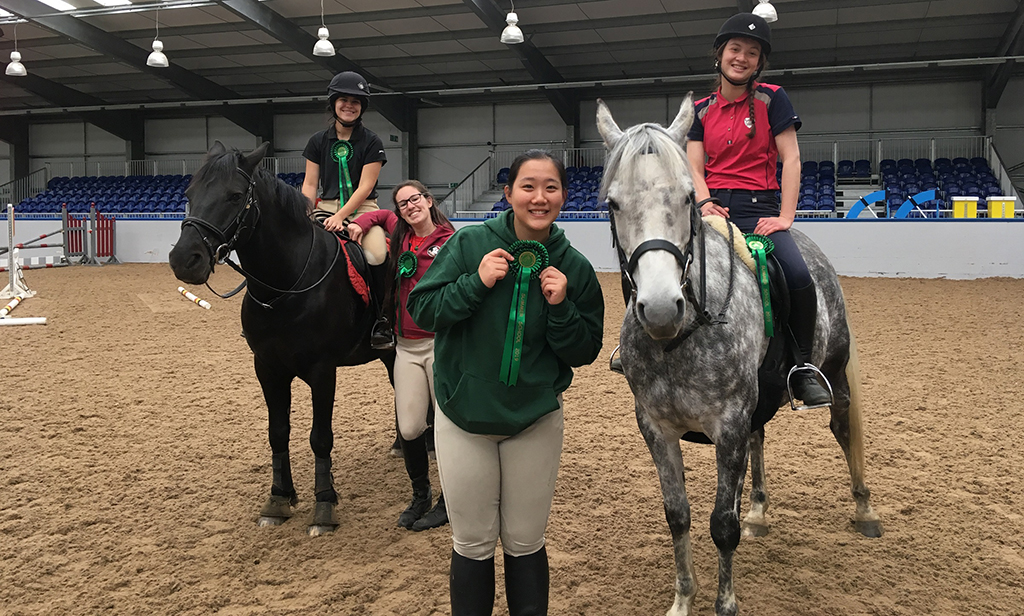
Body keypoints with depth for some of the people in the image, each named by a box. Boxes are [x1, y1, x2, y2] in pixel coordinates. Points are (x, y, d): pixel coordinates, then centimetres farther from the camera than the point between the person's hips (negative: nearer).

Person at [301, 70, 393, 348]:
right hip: (326, 207, 3)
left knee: (377, 255, -31)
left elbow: (365, 187, -6)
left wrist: (341, 216, -17)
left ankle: (382, 319, -10)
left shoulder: (371, 142, 2)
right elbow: (310, 184, 9)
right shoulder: (318, 142, 10)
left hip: (363, 208, -3)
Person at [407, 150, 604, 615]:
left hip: (536, 421, 1)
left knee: (525, 544, 14)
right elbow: (421, 310, -8)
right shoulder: (469, 244, -9)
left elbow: (584, 353, -1)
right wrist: (475, 282, -21)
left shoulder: (574, 267, -5)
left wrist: (561, 308, -18)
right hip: (464, 417, -1)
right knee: (473, 544, 12)